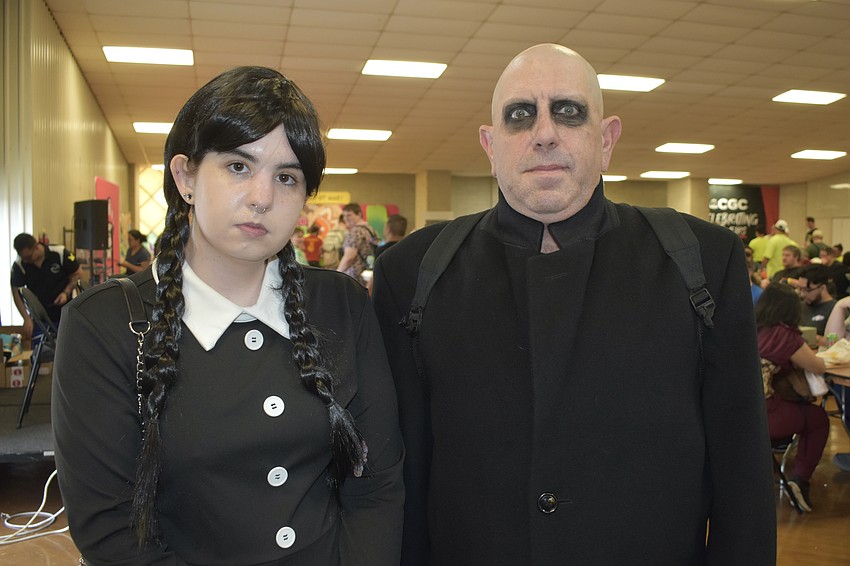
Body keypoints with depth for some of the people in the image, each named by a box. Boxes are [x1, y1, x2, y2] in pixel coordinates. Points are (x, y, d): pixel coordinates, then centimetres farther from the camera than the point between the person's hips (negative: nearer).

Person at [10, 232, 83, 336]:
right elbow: (16, 292, -7)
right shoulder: (19, 265, -10)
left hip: (64, 314, -1)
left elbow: (78, 274, -3)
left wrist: (66, 292, -18)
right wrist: (27, 319, -15)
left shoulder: (60, 254, -15)